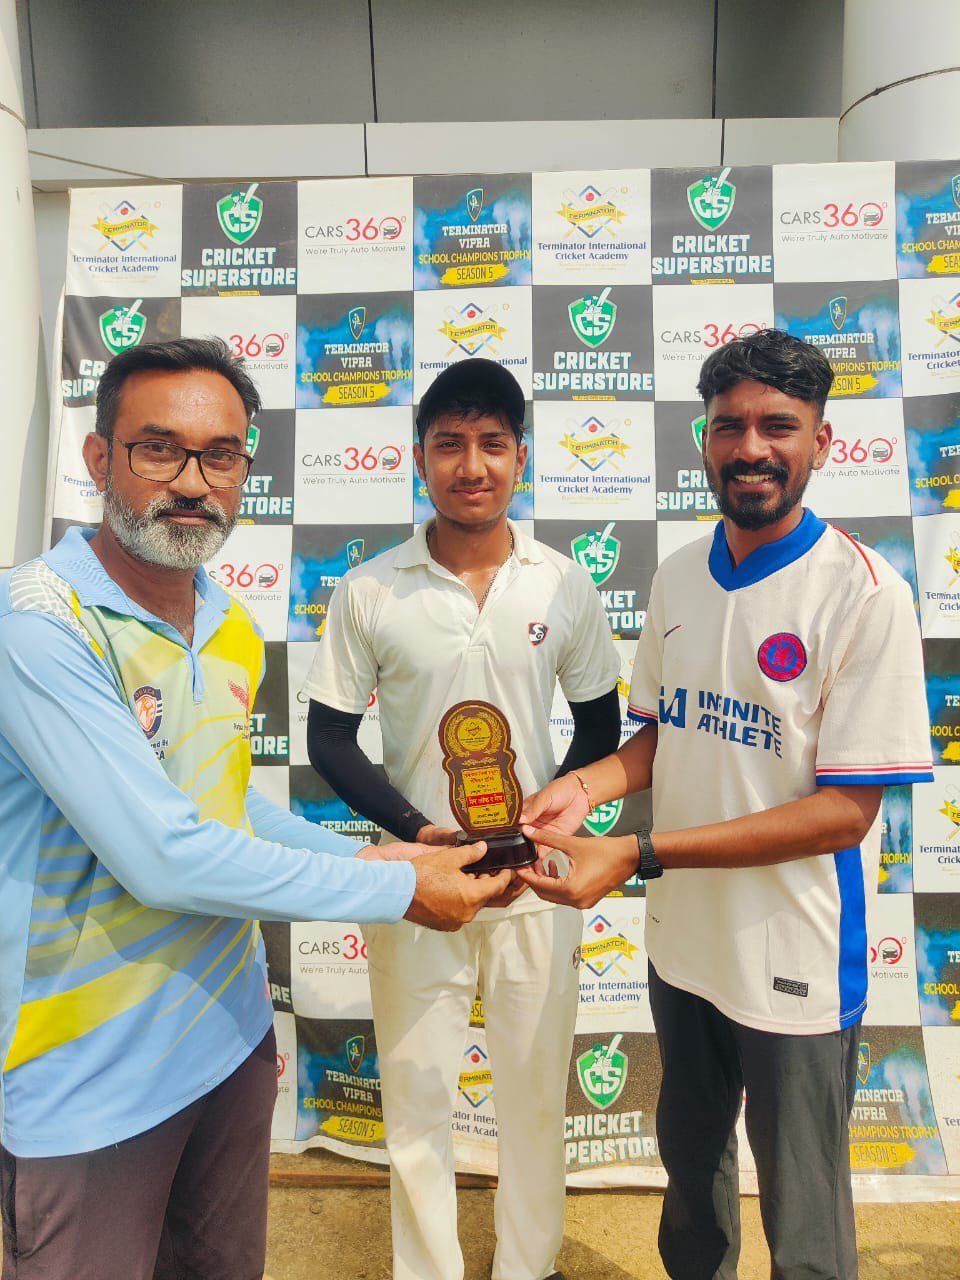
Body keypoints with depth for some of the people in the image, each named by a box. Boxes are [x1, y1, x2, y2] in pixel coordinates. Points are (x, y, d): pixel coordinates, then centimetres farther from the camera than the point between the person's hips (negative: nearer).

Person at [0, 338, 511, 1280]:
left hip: (230, 1032, 7)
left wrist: (357, 857, 2)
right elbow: (163, 857, -27)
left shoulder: (232, 629, 3)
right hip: (90, 1082, -6)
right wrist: (397, 889, -20)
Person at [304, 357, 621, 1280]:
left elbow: (599, 729, 6)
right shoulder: (368, 593, -6)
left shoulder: (565, 589, -2)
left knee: (535, 1092, 16)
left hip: (537, 882, 1)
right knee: (416, 1096, 13)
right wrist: (420, 834, -12)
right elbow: (330, 738, -1)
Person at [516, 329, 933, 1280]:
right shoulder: (677, 577, 0)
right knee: (690, 1162, 28)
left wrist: (638, 856, -27)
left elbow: (845, 810, -21)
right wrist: (587, 785, -12)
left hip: (794, 960, -5)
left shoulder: (863, 593, -19)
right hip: (682, 938, 6)